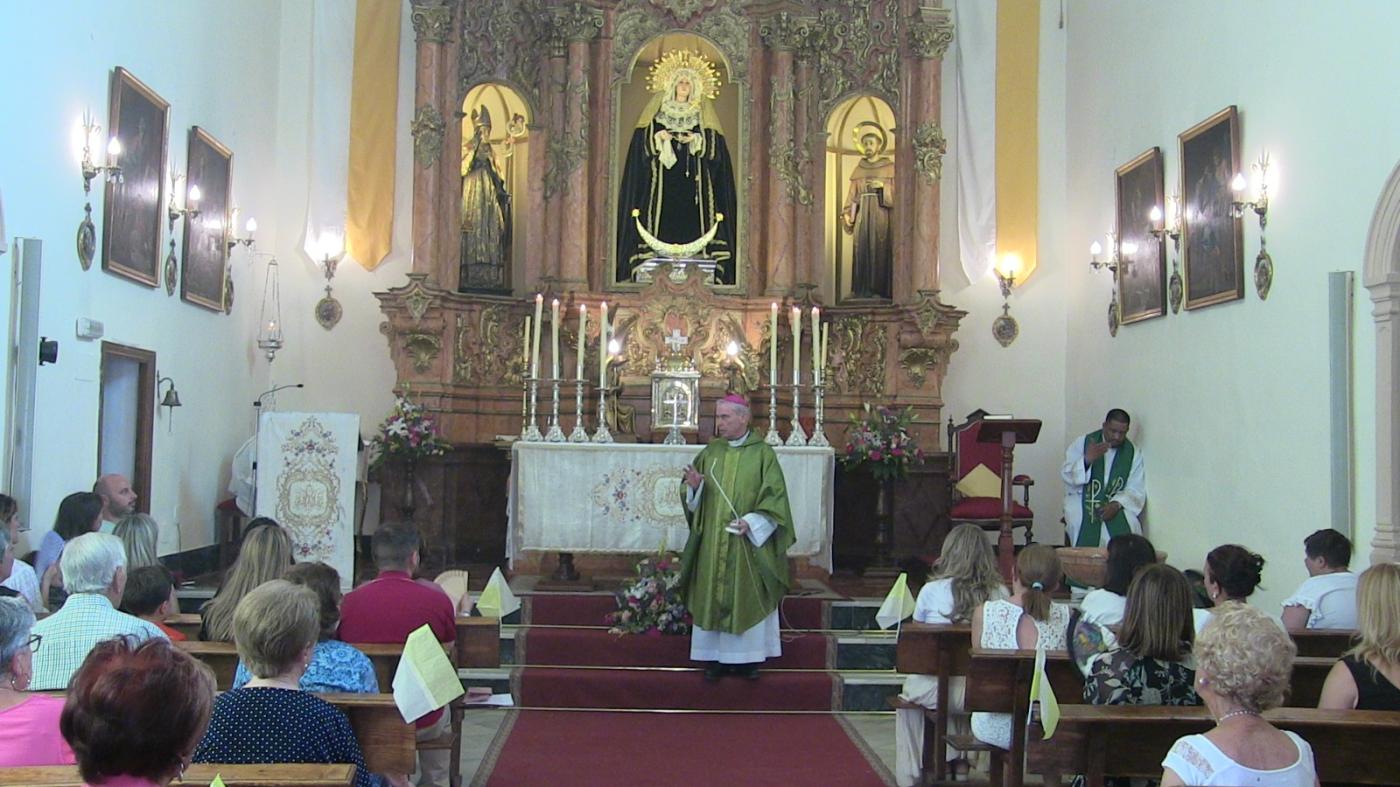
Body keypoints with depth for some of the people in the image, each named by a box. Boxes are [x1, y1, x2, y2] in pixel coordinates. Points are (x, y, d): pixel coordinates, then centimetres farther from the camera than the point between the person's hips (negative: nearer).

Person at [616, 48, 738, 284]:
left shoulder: (703, 111, 12)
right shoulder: (657, 108, 11)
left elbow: (714, 145, 5)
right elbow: (643, 141, 5)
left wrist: (697, 140, -12)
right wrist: (658, 137, -13)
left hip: (693, 178, 0)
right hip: (663, 176, 0)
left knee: (692, 218, -8)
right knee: (663, 219, -8)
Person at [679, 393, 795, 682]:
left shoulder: (762, 453, -2)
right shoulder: (711, 452, 8)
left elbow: (775, 496, -8)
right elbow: (693, 499, 10)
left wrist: (751, 521, -19)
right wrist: (694, 485, -12)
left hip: (748, 541, -3)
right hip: (712, 541, 3)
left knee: (746, 596, 1)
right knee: (713, 595, 3)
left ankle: (746, 657, 9)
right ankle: (716, 657, 9)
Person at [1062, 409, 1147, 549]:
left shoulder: (1134, 453, 4)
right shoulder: (1081, 444, 0)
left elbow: (1136, 491, -1)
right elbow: (1066, 476, -8)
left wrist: (1116, 504, -20)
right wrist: (1087, 460, -25)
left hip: (1117, 503, 1)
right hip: (1082, 500, -1)